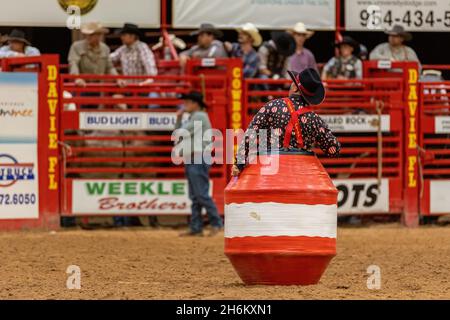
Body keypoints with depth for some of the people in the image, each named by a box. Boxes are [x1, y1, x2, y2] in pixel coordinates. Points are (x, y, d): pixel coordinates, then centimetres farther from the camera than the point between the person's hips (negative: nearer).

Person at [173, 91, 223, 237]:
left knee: (202, 194, -11)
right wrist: (179, 118, 11)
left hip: (198, 160, -10)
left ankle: (216, 224, -7)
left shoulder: (199, 117, -11)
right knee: (194, 197, 8)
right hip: (190, 160, 10)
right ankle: (196, 228, 8)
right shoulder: (191, 118, 20)